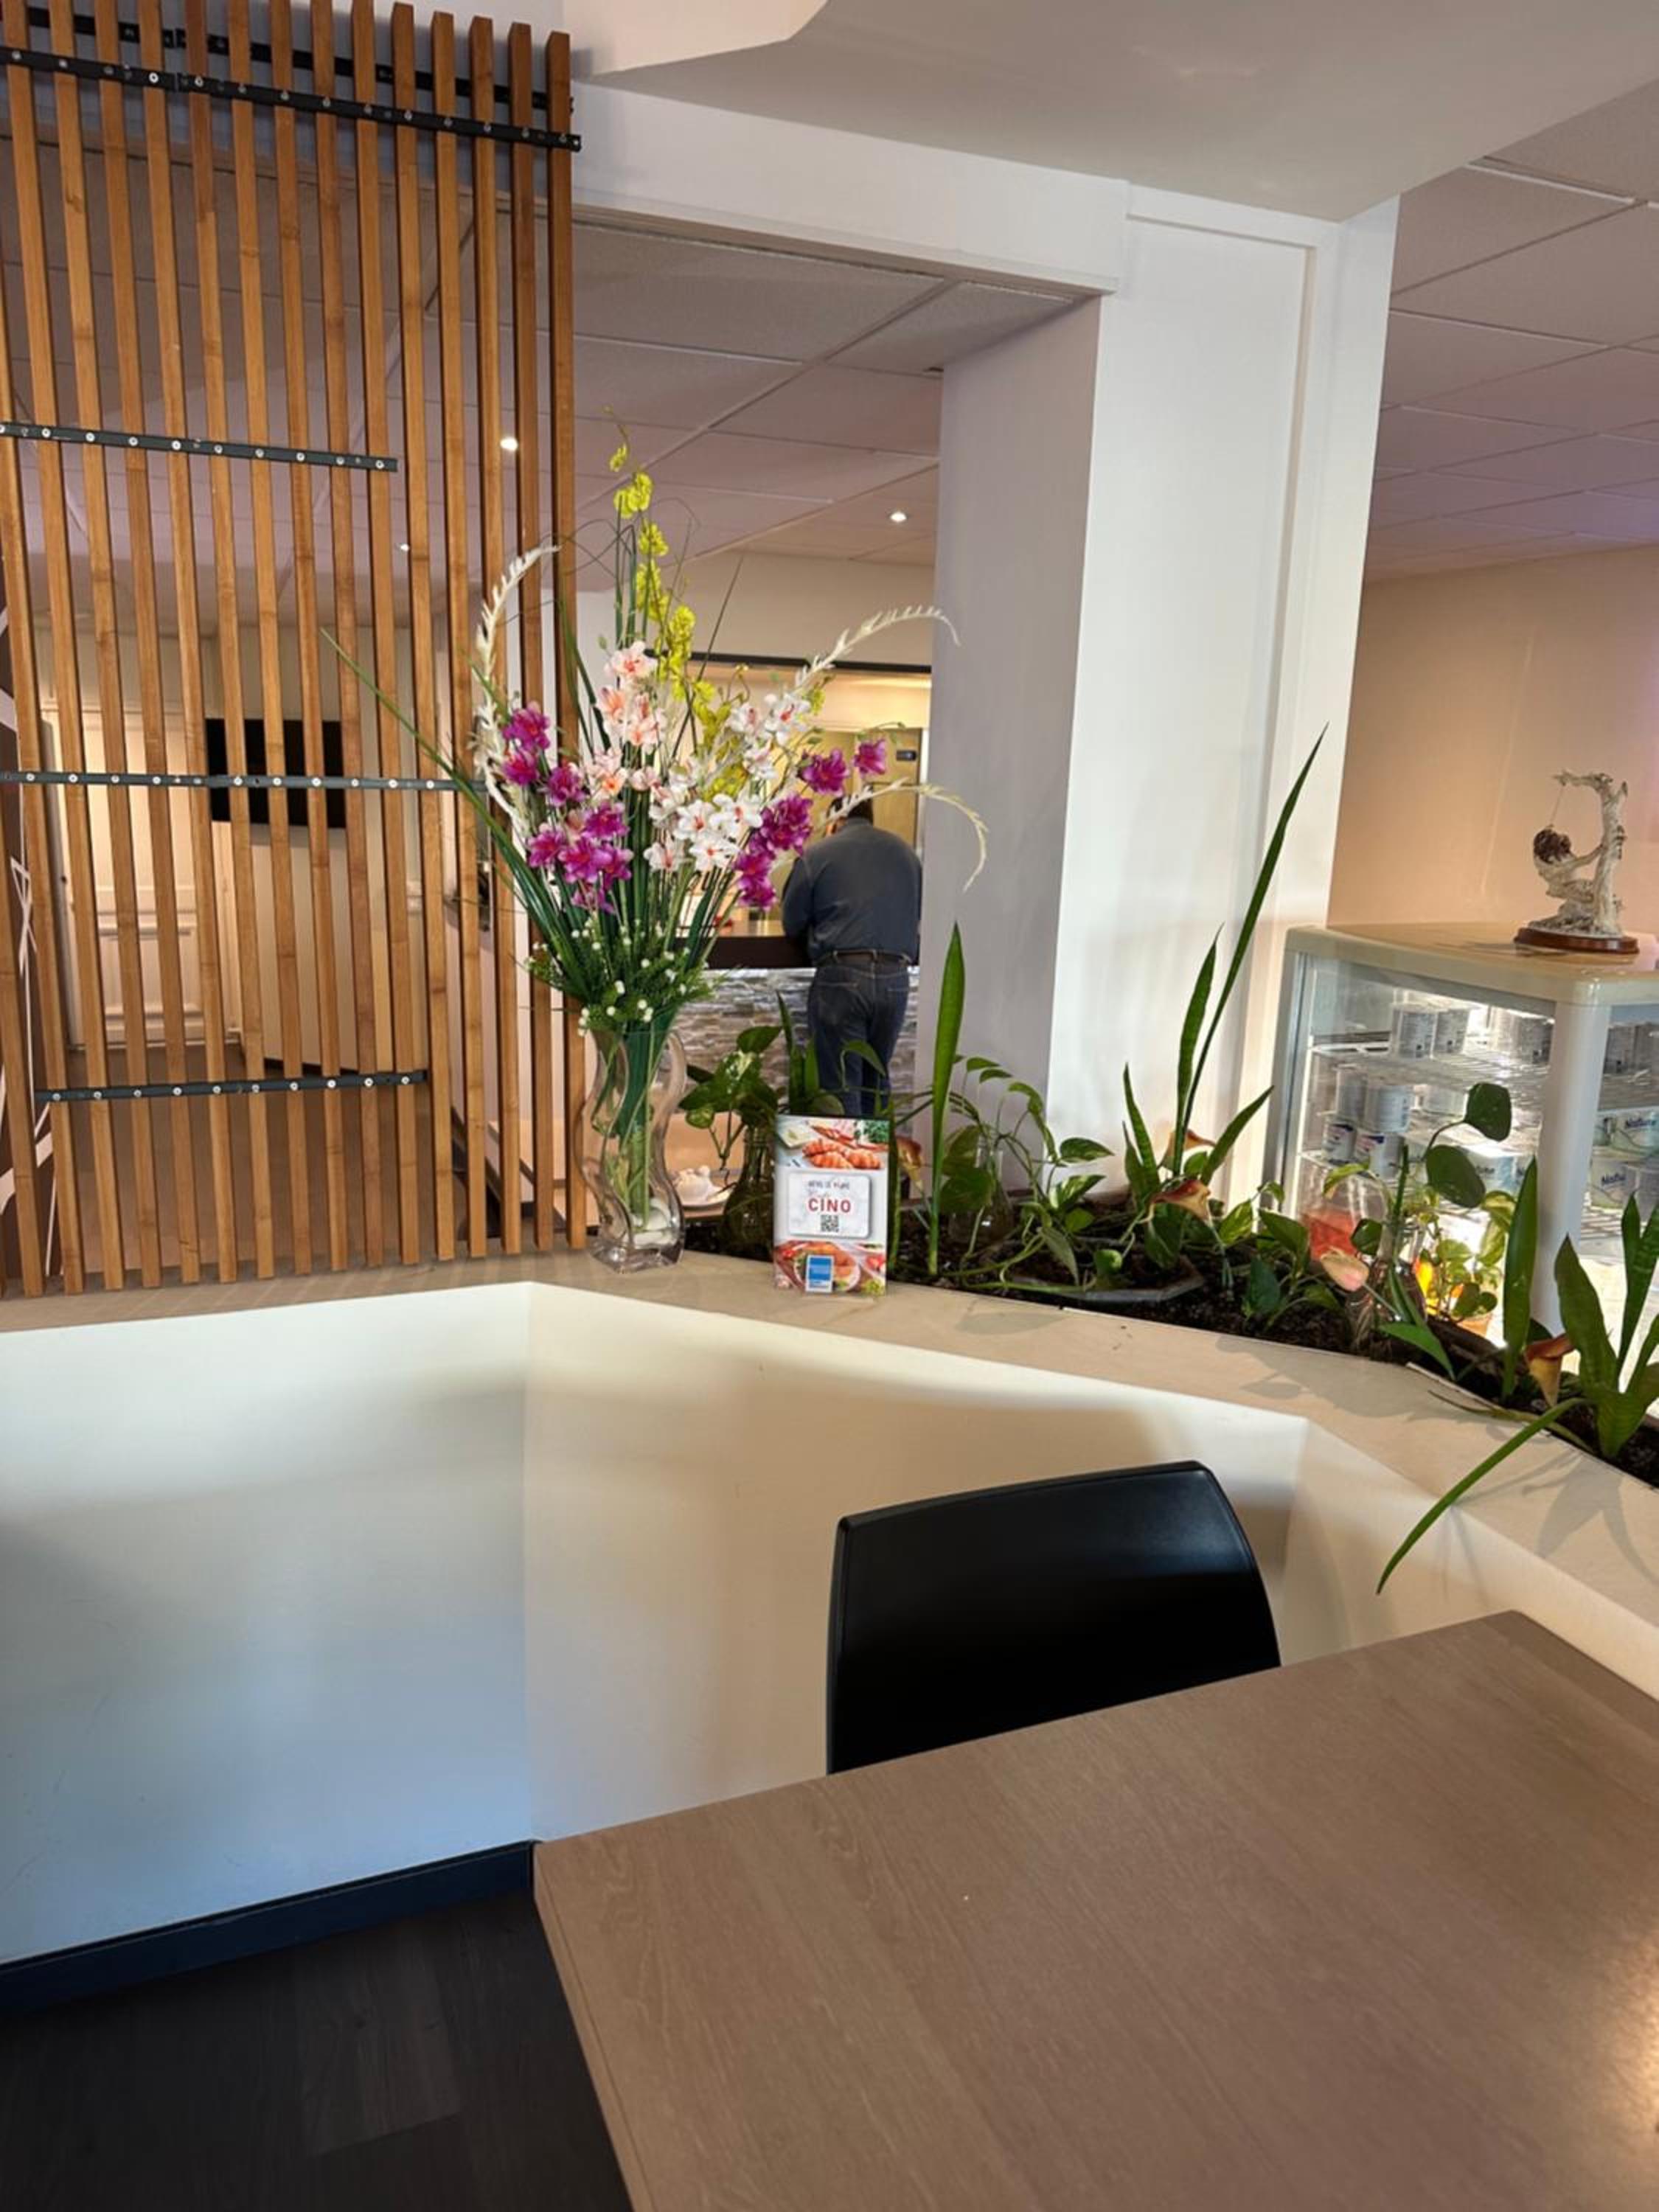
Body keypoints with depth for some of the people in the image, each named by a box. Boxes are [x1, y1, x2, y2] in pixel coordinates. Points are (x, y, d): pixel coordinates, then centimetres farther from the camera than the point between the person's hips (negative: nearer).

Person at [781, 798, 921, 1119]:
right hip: (896, 978, 4)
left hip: (840, 976, -4)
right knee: (876, 1084, 18)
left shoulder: (816, 855, 2)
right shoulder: (906, 853, 14)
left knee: (842, 1087, 1)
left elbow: (791, 924, 8)